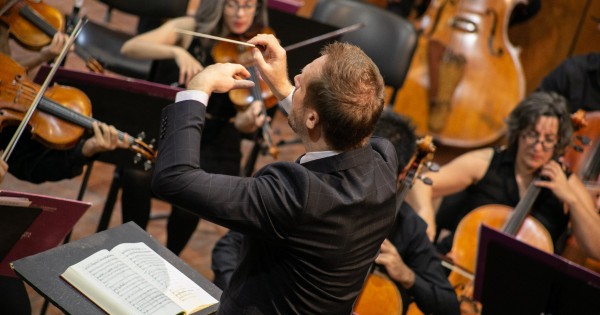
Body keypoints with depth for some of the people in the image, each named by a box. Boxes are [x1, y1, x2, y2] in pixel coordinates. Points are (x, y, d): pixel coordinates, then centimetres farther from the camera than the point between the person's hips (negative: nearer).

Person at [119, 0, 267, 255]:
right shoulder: (189, 29, -3)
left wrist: (249, 121, -36)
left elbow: (241, 120, -12)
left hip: (214, 145, -1)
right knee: (136, 174, -29)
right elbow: (130, 48, -16)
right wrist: (176, 52, -33)